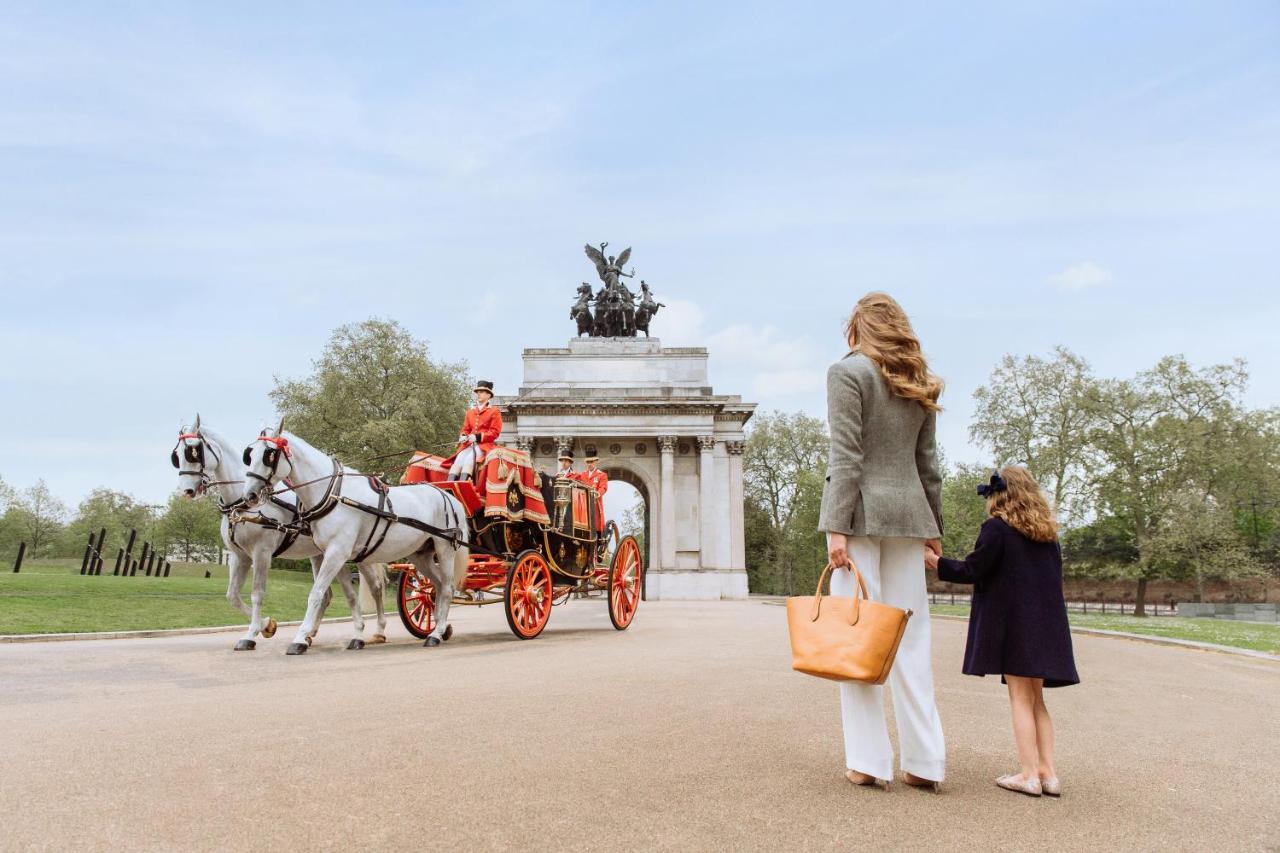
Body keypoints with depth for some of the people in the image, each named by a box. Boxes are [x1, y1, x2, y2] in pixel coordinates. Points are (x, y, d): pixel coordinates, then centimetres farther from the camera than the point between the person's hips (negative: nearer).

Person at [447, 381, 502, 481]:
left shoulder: (494, 411, 4)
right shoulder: (470, 411, 19)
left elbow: (495, 432, -4)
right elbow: (465, 429, 22)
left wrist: (477, 437, -15)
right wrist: (463, 436, -3)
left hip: (485, 444, -5)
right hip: (469, 444, 5)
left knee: (469, 458, -31)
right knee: (458, 460, -22)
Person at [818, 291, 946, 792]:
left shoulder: (848, 372, -3)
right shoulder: (920, 383, 15)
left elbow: (845, 456, -12)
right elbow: (928, 464, 15)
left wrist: (836, 526, -14)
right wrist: (933, 526, 19)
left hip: (862, 511, -6)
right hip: (908, 512, 6)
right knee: (911, 637, 9)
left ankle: (869, 761, 2)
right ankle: (924, 762, 12)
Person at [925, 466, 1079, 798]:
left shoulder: (996, 528, -9)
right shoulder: (1048, 534, 11)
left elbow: (972, 570, -11)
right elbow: (1055, 575, 15)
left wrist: (936, 562, 1)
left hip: (1012, 623, -6)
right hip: (1045, 624, 6)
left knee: (1021, 698, -1)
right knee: (1036, 700, 14)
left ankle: (1029, 775, 1)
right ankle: (1048, 772, 13)